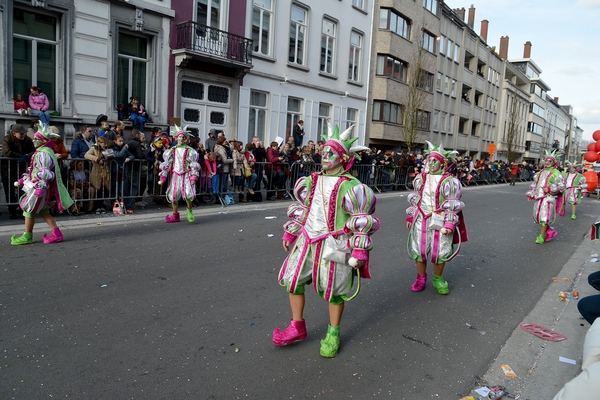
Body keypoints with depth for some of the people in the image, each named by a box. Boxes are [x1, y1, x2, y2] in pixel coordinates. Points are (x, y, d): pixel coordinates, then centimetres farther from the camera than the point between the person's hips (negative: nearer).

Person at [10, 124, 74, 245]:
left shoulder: (43, 154, -18)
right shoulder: (43, 152, 14)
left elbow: (44, 174, -24)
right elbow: (34, 171, 21)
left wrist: (40, 188, -28)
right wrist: (22, 180, 19)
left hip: (40, 187, -10)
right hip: (37, 186, 10)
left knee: (29, 210, 3)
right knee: (43, 211, 13)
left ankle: (27, 237, 15)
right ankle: (57, 234, 11)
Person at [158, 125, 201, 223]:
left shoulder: (189, 150, 0)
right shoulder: (172, 150, 9)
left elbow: (194, 165, -2)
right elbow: (166, 164, 10)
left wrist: (194, 177, -11)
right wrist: (163, 177, 4)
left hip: (186, 175, -3)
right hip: (175, 175, 3)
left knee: (188, 194, -21)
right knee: (173, 196, 4)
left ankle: (189, 210, 7)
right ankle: (175, 216, 21)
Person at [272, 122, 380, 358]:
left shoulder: (351, 187, -12)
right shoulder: (311, 182, 6)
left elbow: (362, 222, -11)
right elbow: (301, 210, 17)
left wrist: (359, 250, -14)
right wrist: (290, 233, 17)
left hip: (334, 245, -6)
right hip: (307, 242, 6)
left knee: (334, 289, 8)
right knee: (292, 279, 12)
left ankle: (333, 334, 31)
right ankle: (297, 328, 31)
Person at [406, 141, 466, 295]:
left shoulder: (449, 181, -10)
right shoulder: (420, 178, 4)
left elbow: (452, 205, -9)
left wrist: (450, 223, -13)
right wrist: (410, 217, 12)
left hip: (440, 221, -3)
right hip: (421, 220, 4)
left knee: (439, 250, 8)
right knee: (419, 248, 11)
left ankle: (437, 279, 28)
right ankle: (421, 278, 29)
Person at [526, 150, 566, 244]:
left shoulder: (556, 173, -4)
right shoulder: (540, 172, 17)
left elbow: (561, 187, -9)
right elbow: (534, 184, 23)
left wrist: (549, 189, -19)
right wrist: (530, 194, 15)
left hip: (548, 198, -7)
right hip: (538, 198, 7)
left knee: (545, 217, -7)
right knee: (537, 216, 11)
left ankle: (541, 236, 1)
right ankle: (550, 231, 29)